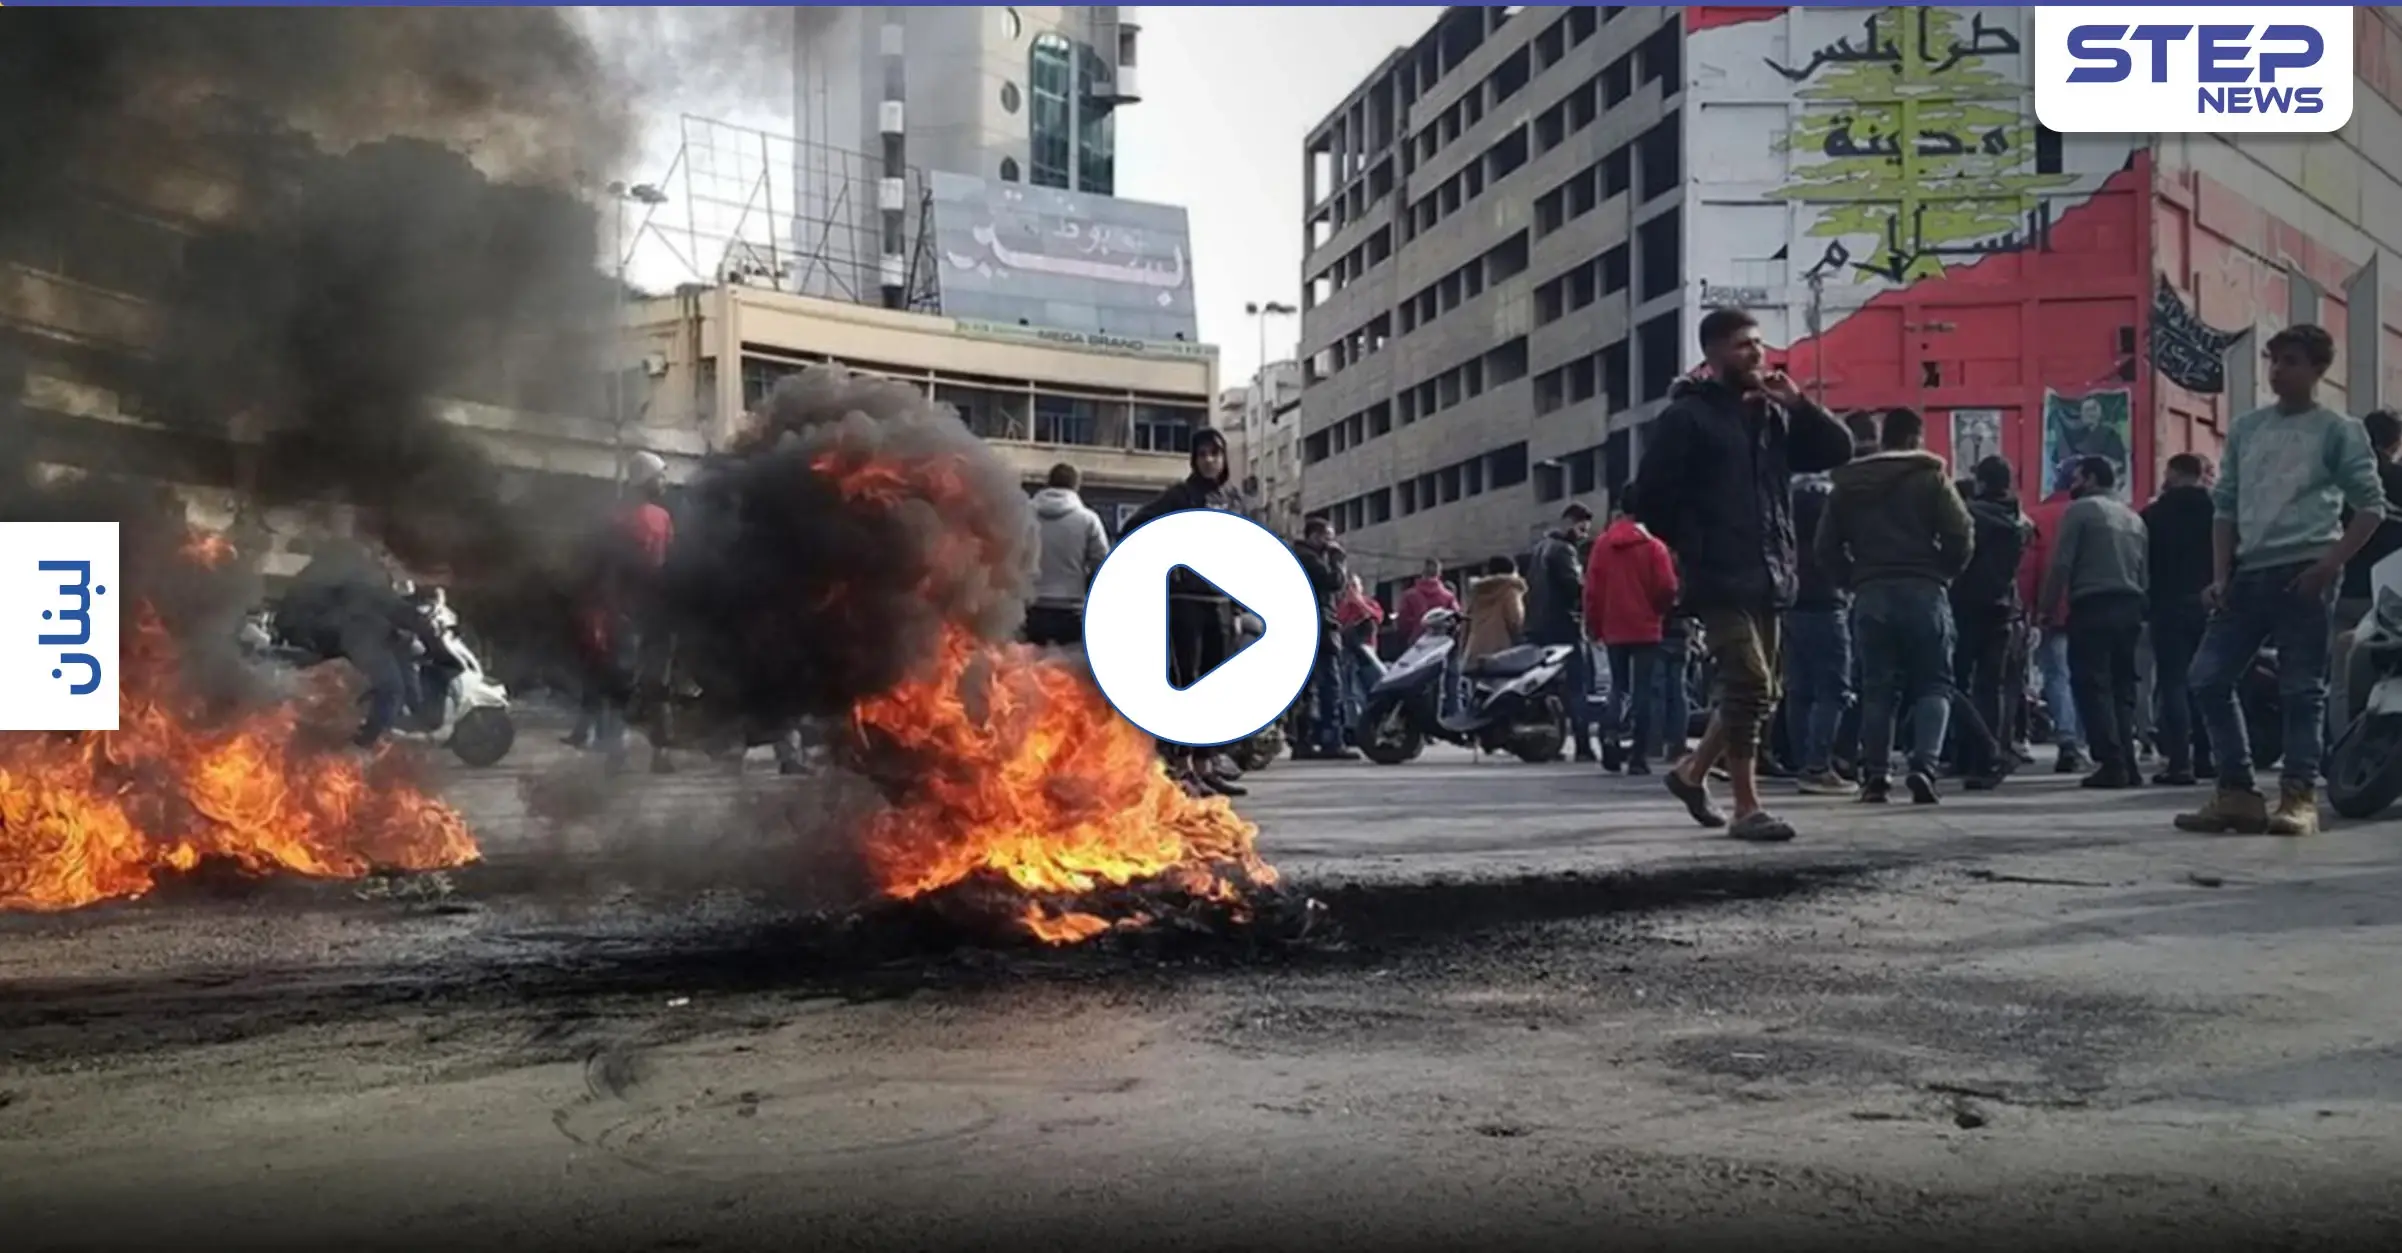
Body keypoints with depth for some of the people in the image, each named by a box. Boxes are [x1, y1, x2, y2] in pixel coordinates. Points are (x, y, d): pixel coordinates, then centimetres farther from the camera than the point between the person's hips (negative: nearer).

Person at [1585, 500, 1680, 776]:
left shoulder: (1602, 544, 1)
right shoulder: (1653, 546, -6)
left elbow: (1592, 590, -1)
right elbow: (1667, 588, -9)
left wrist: (1595, 626, 9)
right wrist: (1660, 611, 12)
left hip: (1614, 630, 2)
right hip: (1646, 629, -2)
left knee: (1619, 685, 17)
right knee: (1644, 690, 3)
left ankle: (1612, 731, -9)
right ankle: (1639, 756, -1)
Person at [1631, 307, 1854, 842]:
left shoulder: (1772, 414, 16)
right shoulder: (1686, 416, -4)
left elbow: (1838, 450, 12)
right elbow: (1651, 494, -7)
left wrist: (1799, 405, -1)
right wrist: (1692, 546, -2)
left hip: (1767, 575, 7)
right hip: (1720, 576, -7)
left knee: (1755, 690, 11)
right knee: (1750, 685, -13)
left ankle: (1693, 771, 30)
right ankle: (1747, 808, -7)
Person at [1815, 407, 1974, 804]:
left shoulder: (1848, 484, 11)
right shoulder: (1930, 476, 2)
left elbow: (1827, 547, 7)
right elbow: (1960, 533, -7)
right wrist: (1945, 573, 7)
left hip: (1871, 594, 3)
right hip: (1923, 591, -2)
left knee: (1877, 687, 7)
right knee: (1933, 683, 4)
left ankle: (1874, 775, 3)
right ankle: (1923, 766, -12)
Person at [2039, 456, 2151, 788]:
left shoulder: (2081, 510, -2)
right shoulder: (2134, 518, 19)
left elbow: (2061, 564, -10)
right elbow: (2145, 573, 15)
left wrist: (2048, 607, -5)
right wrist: (2137, 605, 15)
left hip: (2092, 607, -7)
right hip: (2129, 607, 7)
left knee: (2092, 686, -6)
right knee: (2122, 686, 10)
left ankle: (2111, 764, -13)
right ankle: (2127, 763, 4)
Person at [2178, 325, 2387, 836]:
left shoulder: (2338, 431, 3)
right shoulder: (2245, 429, 15)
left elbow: (2371, 506, 0)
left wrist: (2330, 565, -13)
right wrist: (2220, 576, 5)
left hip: (2304, 574, -5)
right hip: (2249, 573, 5)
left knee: (2302, 689, -5)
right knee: (2209, 678, -2)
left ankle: (2299, 798, -1)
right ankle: (2236, 793, 6)